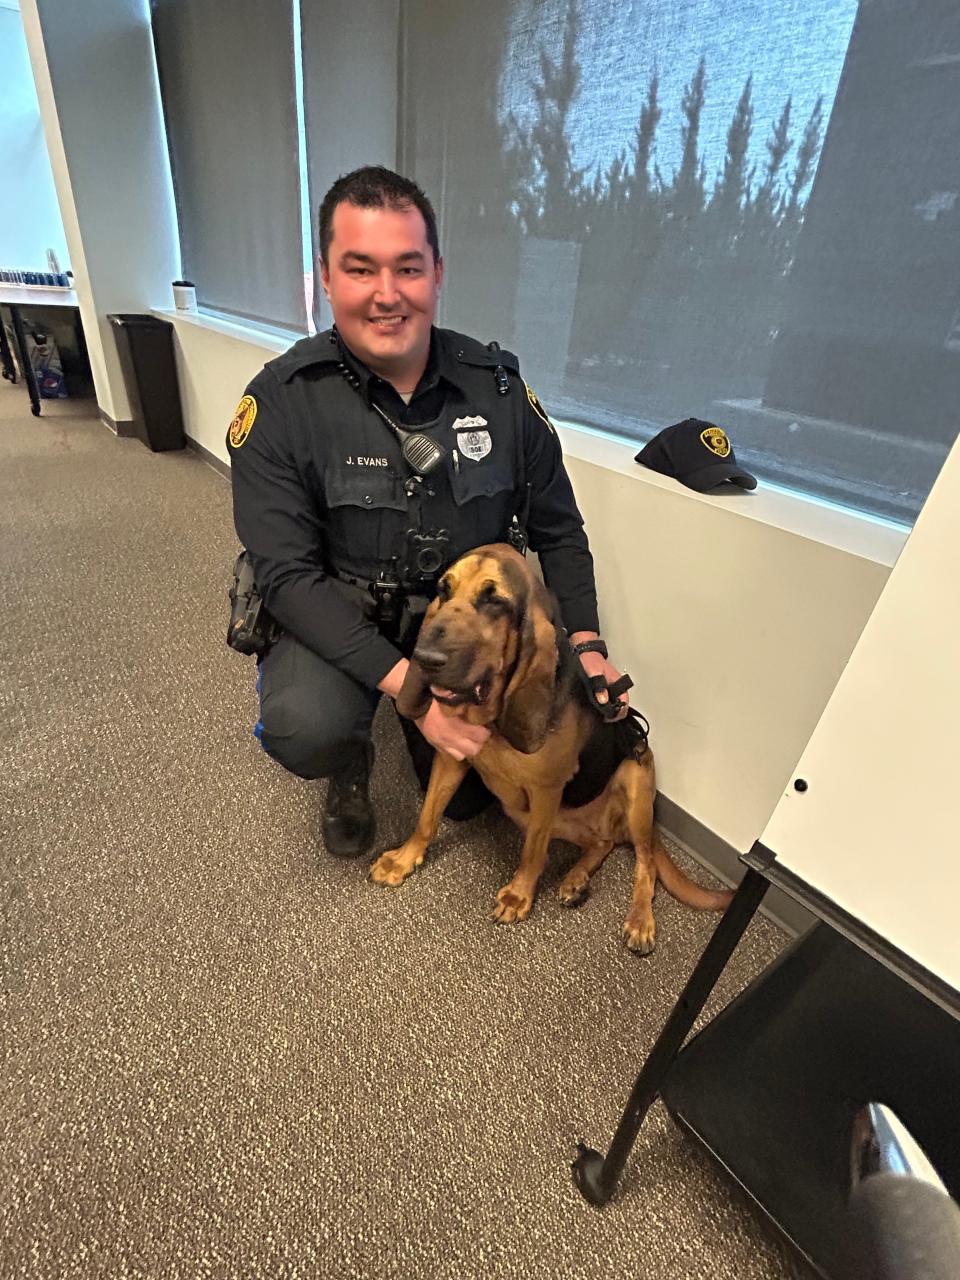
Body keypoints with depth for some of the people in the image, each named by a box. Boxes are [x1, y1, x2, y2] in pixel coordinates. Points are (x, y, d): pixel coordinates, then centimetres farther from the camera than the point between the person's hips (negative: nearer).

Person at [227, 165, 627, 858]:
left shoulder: (498, 384, -7)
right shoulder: (281, 402, -14)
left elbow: (559, 528, 2)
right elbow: (288, 574, -19)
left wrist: (584, 640, -9)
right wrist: (406, 682, -29)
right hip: (336, 620, -1)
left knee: (469, 795, 2)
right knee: (306, 730, -31)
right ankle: (351, 765, 9)